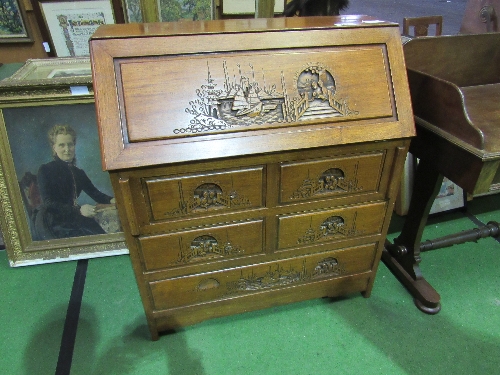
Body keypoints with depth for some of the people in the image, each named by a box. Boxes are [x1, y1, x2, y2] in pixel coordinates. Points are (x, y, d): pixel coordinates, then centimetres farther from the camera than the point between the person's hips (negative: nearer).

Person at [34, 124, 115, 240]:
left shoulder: (79, 173, 18)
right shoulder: (45, 170, 0)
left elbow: (95, 193, 10)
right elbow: (48, 203, -11)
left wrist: (111, 200, -14)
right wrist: (79, 210, -25)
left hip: (70, 219, 5)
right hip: (50, 221, -5)